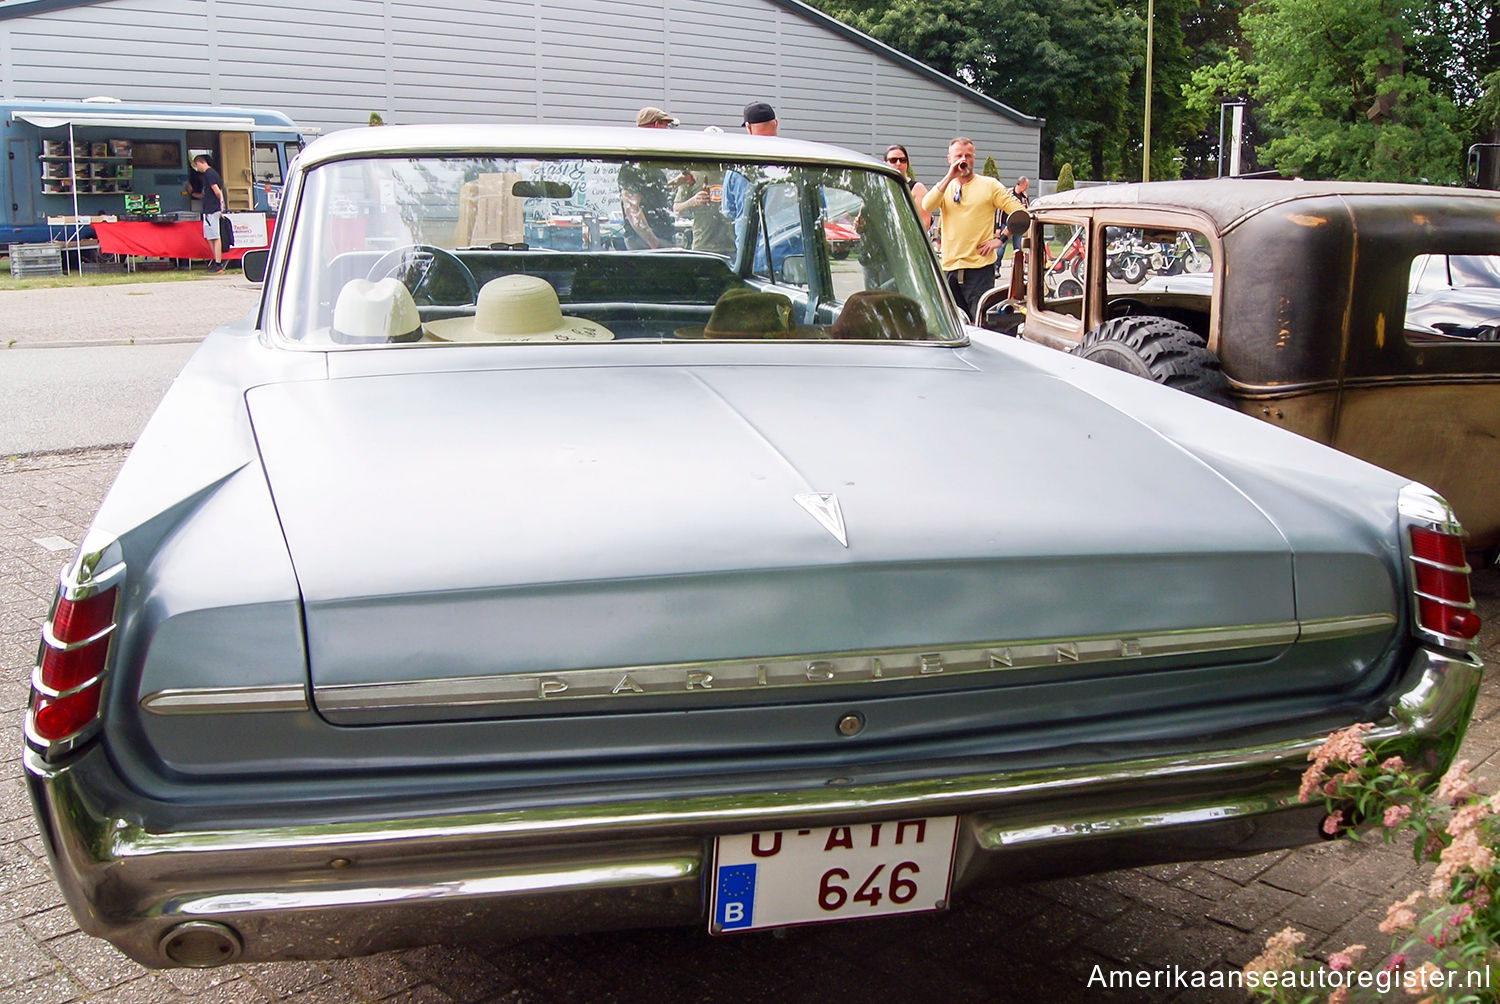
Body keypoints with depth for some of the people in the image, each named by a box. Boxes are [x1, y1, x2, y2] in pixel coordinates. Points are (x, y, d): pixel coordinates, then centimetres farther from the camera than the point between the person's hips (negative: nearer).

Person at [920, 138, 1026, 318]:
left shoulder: (989, 185, 4)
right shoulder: (944, 187, 13)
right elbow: (926, 206, -8)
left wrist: (1000, 239, -6)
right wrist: (949, 177, -11)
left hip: (980, 267, -4)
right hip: (949, 267, 4)